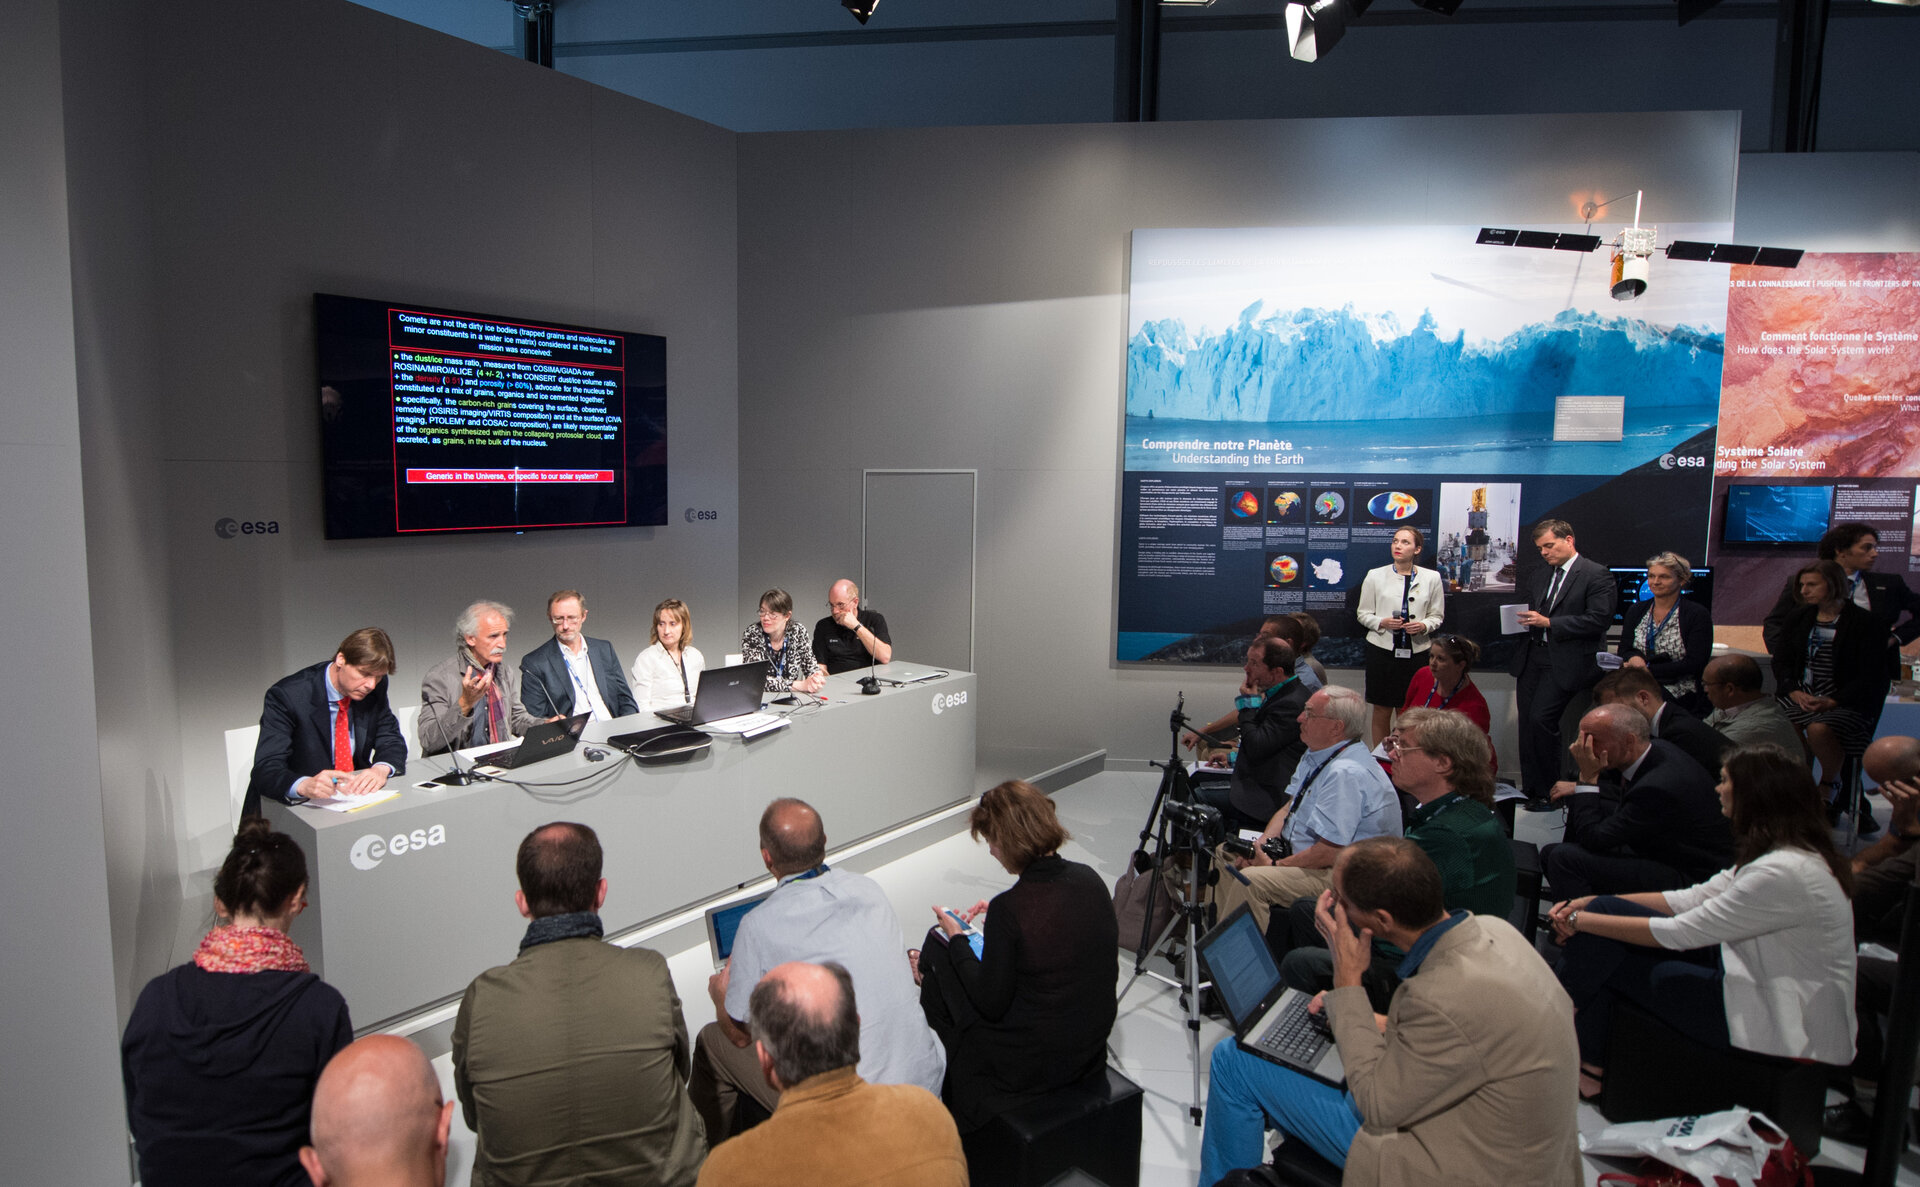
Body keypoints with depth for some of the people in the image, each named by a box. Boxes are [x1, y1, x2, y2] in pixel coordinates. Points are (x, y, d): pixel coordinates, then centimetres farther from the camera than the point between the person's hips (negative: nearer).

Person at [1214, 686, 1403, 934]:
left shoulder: (1347, 773, -27)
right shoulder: (1317, 754, 6)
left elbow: (1330, 853, -28)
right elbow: (1289, 807, 14)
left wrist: (1275, 865, -16)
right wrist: (1260, 844, -4)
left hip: (1339, 874, -11)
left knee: (1250, 880, -27)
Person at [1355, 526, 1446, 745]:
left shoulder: (1431, 578, 6)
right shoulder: (1375, 575, 4)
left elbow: (1437, 616, 9)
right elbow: (1362, 613, 6)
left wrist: (1424, 626, -12)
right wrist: (1382, 622, -13)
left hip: (1416, 652, 0)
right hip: (1383, 650, 0)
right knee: (1381, 711, 4)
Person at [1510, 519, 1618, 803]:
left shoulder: (1596, 574, -5)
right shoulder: (1542, 576, 19)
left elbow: (1600, 619, -15)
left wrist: (1548, 623, -17)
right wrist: (1525, 620, 3)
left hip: (1566, 661, -7)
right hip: (1532, 657, 7)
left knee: (1541, 719, -15)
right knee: (1527, 724, 6)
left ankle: (1551, 791, 1)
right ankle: (1531, 792, 14)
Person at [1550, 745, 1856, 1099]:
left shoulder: (1784, 871, -26)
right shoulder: (1780, 852, 4)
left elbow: (1679, 933, -22)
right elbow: (1691, 900, 7)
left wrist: (1583, 920, -12)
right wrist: (1592, 904, -1)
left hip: (1783, 1030, -9)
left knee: (1605, 954, -8)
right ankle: (1587, 1065, 8)